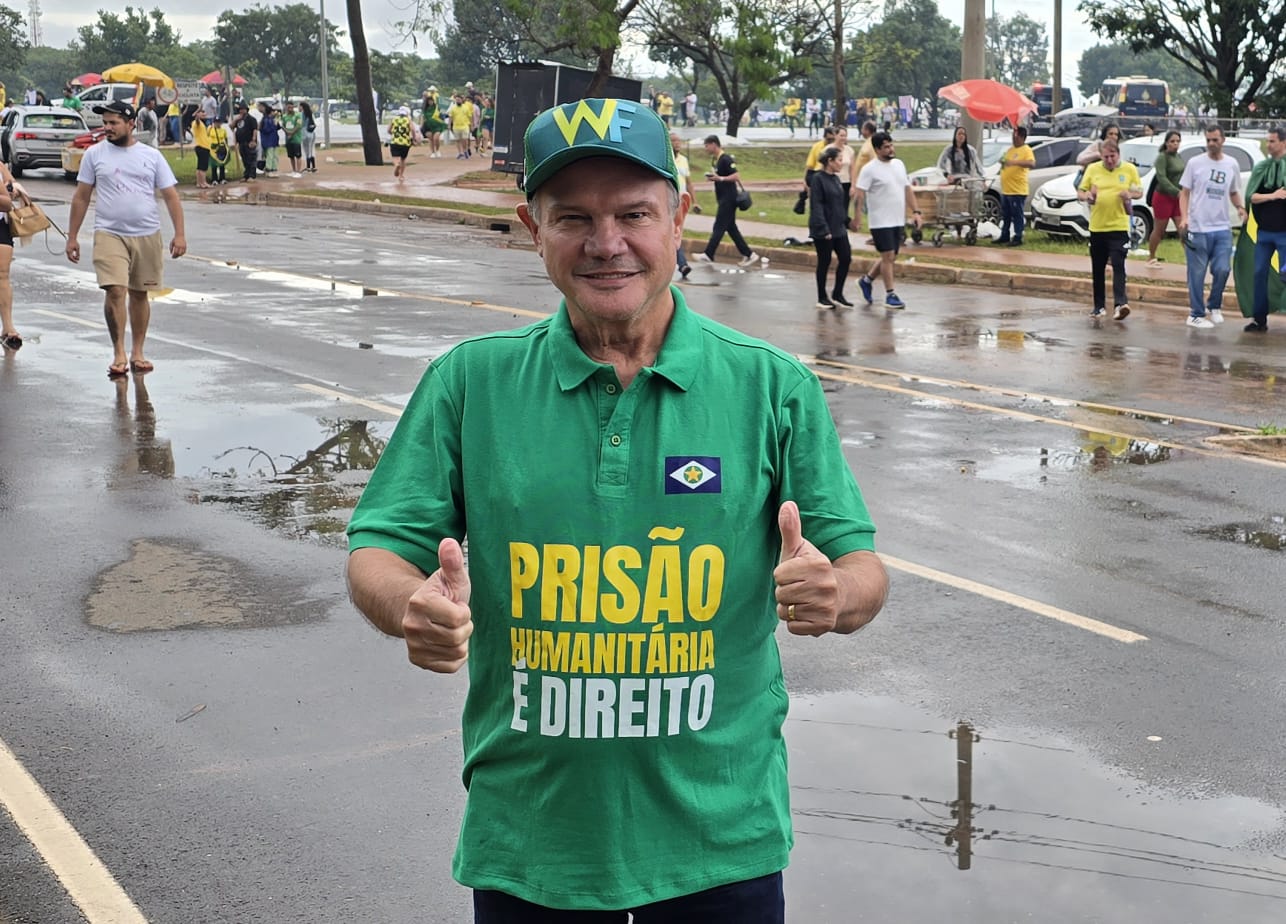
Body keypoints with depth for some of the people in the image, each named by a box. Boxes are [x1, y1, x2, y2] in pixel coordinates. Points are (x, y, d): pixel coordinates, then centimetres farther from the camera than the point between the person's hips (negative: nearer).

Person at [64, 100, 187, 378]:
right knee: (114, 291, -14)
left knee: (139, 294, 8)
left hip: (147, 235, 1)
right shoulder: (94, 154, 6)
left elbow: (171, 196, 5)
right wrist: (72, 237, 6)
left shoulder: (151, 156, 5)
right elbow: (81, 197, 9)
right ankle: (118, 353, -3)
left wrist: (179, 234, -5)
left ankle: (137, 353, 19)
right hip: (109, 233, -1)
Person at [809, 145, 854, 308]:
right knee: (824, 262, 2)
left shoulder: (835, 179, 11)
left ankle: (837, 294, 16)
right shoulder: (818, 179, -13)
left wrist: (845, 221, 17)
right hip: (823, 231, -8)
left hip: (838, 228, 8)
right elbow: (816, 206, -18)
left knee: (846, 258, 4)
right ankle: (822, 298, 14)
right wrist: (823, 229, -22)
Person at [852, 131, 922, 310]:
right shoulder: (870, 169, -11)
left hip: (898, 221, 7)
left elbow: (907, 189, 16)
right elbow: (859, 195, -14)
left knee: (891, 256, 13)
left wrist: (915, 212, 9)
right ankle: (890, 295, 2)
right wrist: (856, 218, -21)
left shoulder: (899, 164, 10)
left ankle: (867, 279, 32)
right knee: (888, 256, -6)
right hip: (881, 222, -7)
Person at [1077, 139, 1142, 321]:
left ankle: (1120, 303, -20)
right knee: (1098, 269, 9)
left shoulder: (1130, 169, 2)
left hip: (1119, 226, -3)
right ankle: (1099, 306, 19)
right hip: (1097, 227, 3)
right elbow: (1080, 192, 8)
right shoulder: (1092, 169, 4)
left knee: (1118, 265, -14)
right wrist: (1086, 196, -15)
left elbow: (1139, 191, 10)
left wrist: (1131, 194, -12)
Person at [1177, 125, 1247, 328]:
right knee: (1197, 273, 1)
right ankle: (1196, 315, 10)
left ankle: (1214, 306, 23)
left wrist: (1240, 207, -2)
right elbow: (1184, 192, 1)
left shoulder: (1232, 165, 9)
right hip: (1198, 228, -3)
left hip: (1223, 228, 3)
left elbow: (1234, 192, 19)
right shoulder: (1195, 163, -1)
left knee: (1222, 270, -1)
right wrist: (1184, 218, -12)